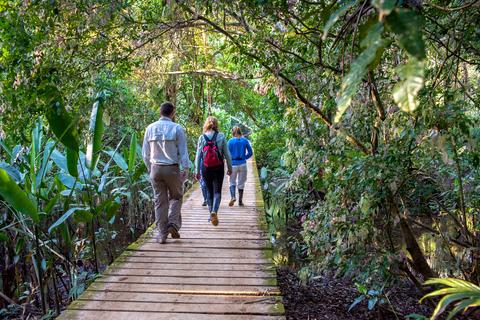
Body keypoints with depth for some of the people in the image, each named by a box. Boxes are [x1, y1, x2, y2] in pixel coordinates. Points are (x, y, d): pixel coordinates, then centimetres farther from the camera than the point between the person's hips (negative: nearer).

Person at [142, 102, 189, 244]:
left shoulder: (150, 128, 3)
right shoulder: (177, 128, -7)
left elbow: (145, 153, 7)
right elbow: (183, 152, -9)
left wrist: (150, 168, 16)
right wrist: (185, 169, -5)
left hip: (155, 168, 3)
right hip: (172, 168, -3)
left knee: (159, 201, 9)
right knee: (176, 197, 16)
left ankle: (162, 234, 12)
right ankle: (173, 223, -1)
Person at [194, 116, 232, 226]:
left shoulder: (201, 138, -2)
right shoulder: (221, 136, -4)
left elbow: (198, 156, 0)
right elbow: (227, 154, -1)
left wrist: (197, 171, 8)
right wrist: (230, 168, 10)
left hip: (205, 168, 1)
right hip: (218, 168, -1)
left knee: (209, 190, 15)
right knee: (217, 191, 4)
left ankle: (211, 212, 20)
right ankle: (214, 211, -17)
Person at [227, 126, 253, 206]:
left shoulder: (230, 141, -5)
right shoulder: (245, 141, 0)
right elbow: (250, 153, 3)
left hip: (233, 164, -1)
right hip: (242, 164, 2)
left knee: (232, 182, 11)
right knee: (241, 183, 11)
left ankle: (233, 196, -13)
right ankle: (240, 201, 15)